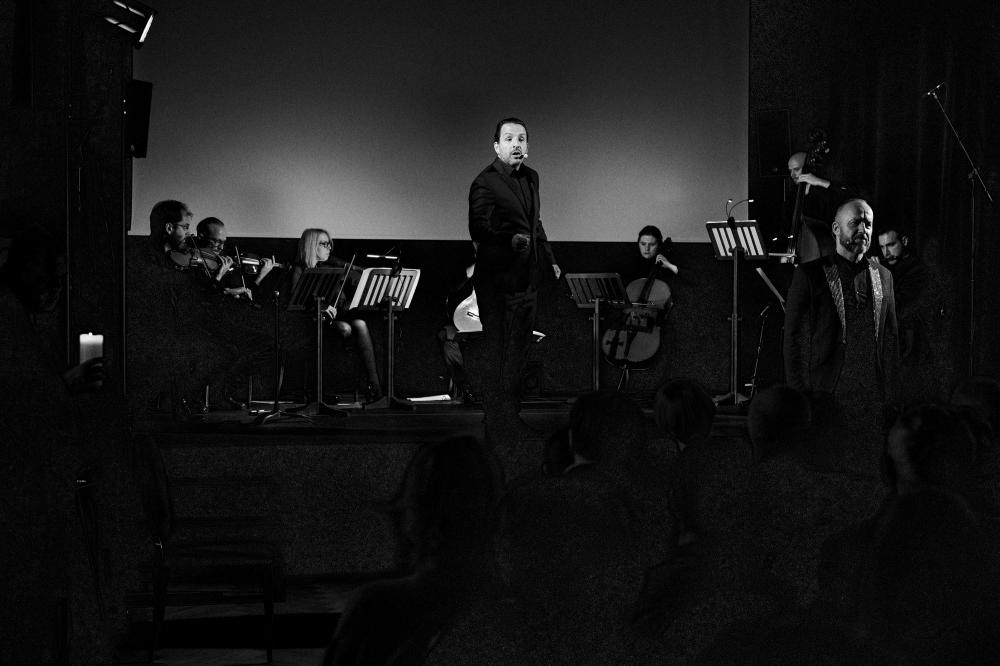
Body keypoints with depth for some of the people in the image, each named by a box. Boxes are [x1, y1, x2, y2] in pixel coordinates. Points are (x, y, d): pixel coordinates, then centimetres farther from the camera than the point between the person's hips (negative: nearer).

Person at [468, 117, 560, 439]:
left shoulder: (530, 177, 12)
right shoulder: (484, 184, -15)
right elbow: (479, 229, -25)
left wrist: (549, 258, 19)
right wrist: (511, 240, -40)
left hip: (527, 278, 8)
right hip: (498, 280, -8)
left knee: (518, 351, 15)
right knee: (497, 353, -4)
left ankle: (512, 417, 25)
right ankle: (496, 426, 2)